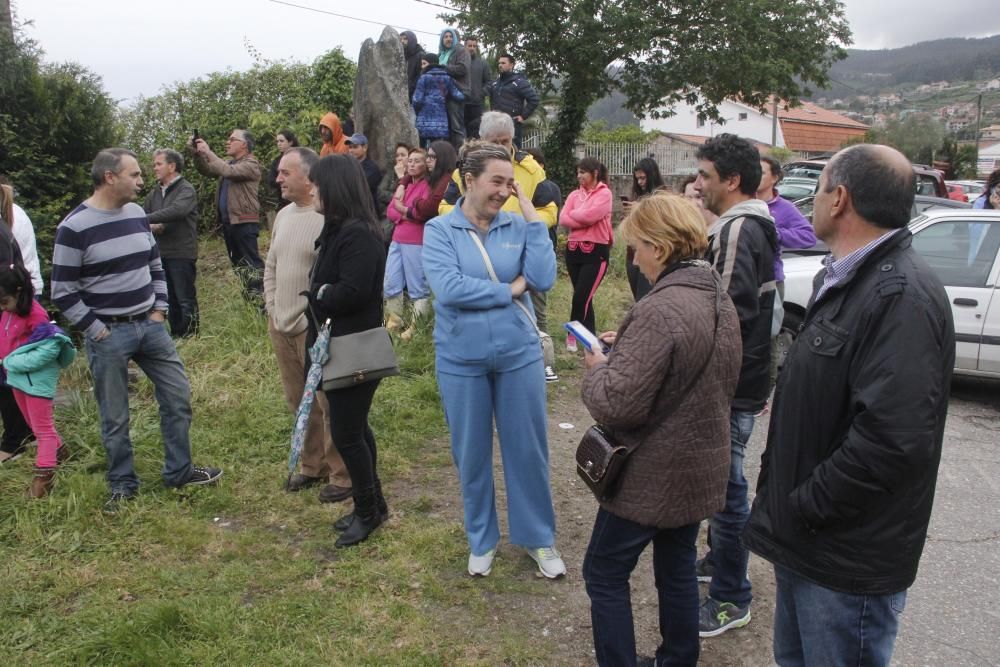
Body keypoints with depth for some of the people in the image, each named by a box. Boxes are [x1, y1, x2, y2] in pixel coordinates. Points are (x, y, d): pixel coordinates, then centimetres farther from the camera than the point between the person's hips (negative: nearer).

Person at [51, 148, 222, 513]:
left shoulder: (137, 214, 4)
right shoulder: (74, 227, -14)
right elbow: (63, 293, -11)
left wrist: (159, 311, 6)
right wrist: (97, 330, -12)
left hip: (149, 325, 6)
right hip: (108, 335, -6)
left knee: (178, 397, 10)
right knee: (115, 417, 7)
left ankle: (179, 471, 26)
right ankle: (123, 485, 25)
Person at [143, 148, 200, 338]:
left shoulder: (186, 190, -9)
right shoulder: (155, 192, 14)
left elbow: (177, 210, -27)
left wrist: (147, 219, -28)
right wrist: (151, 226, -10)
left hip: (182, 253, -7)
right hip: (161, 253, 7)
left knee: (186, 299, -2)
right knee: (169, 299, 14)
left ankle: (190, 336, 6)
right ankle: (175, 335, 24)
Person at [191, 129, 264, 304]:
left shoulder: (251, 163, -9)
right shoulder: (230, 163, 19)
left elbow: (228, 172, -25)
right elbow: (206, 170, 17)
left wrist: (207, 152, -18)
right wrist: (197, 153, 1)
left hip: (245, 223, -9)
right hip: (228, 222, 9)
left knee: (251, 263, -10)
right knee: (238, 264, 14)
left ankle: (259, 300, -8)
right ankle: (248, 297, 23)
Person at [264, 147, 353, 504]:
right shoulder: (283, 215, 12)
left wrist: (312, 320, -15)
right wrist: (272, 310, 9)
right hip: (281, 327, 8)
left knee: (329, 404, 0)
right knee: (299, 403, 17)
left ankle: (342, 475, 14)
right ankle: (313, 465, 33)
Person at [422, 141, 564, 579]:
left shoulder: (517, 226, 0)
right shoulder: (439, 230, -6)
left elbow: (544, 279, -12)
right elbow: (447, 288, -20)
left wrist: (532, 215, -12)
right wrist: (509, 289, -13)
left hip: (519, 354, 1)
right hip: (461, 360, -1)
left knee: (528, 448, 11)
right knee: (471, 453, 13)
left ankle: (539, 538, 31)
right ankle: (481, 539, 35)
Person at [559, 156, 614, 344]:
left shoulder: (604, 193, -4)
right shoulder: (574, 195, 11)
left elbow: (589, 215, -18)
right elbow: (563, 219, -2)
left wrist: (573, 214, -1)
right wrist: (583, 219, -13)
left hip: (596, 252, -5)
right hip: (573, 250, 5)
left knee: (581, 297, -8)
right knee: (584, 297, 10)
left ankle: (573, 334, 12)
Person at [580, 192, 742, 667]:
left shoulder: (660, 310, -27)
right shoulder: (720, 300, 3)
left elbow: (618, 404, -28)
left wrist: (597, 368, -8)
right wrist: (625, 348, 5)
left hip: (654, 473, -8)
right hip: (700, 464, 9)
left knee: (605, 573, 9)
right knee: (678, 569, 22)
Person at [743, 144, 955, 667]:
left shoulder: (903, 295, -23)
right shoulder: (843, 279, 9)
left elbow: (893, 438, -32)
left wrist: (803, 508, -20)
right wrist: (784, 502, 11)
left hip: (847, 561, -9)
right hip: (806, 540, 9)